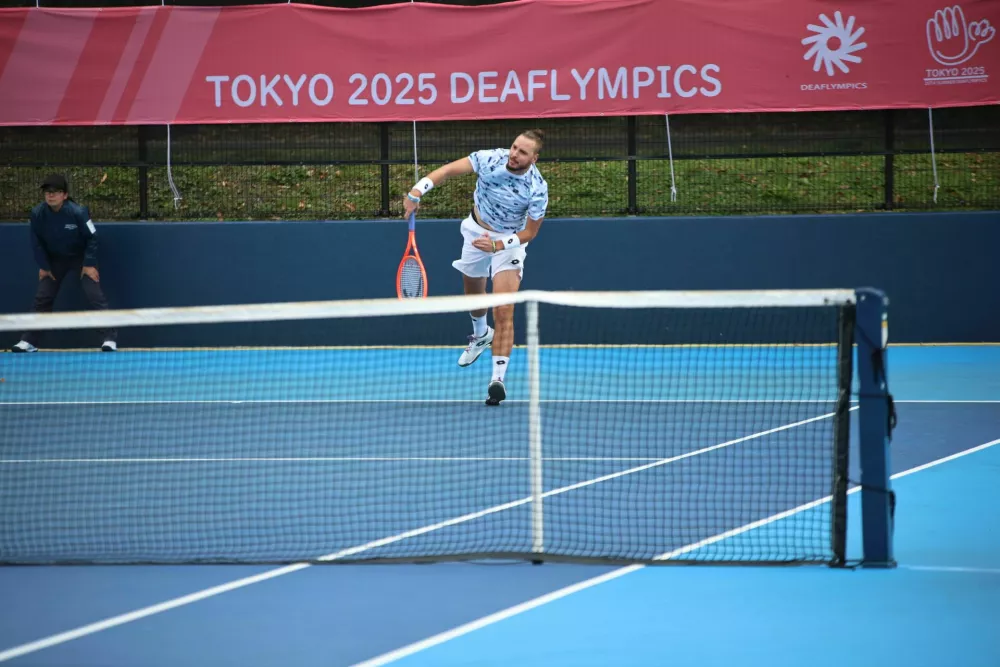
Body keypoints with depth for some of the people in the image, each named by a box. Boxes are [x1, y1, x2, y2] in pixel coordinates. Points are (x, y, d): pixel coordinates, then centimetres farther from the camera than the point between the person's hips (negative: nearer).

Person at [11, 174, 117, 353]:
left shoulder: (78, 212, -28)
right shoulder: (37, 214, -19)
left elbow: (92, 238, -16)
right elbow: (37, 242, -3)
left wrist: (89, 264, -17)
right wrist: (43, 266, -4)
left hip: (81, 257, -3)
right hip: (55, 259, 3)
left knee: (96, 296, -14)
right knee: (42, 298, 1)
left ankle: (109, 339, -11)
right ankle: (29, 341, 10)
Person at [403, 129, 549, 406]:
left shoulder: (537, 188, -27)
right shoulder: (490, 159, -22)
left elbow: (530, 232, -17)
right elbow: (449, 170, -22)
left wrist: (498, 245, -29)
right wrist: (418, 191, -37)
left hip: (509, 241, -4)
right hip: (477, 230, 4)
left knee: (503, 312, -17)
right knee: (473, 292, 27)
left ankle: (498, 379, -19)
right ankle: (481, 335, 60)